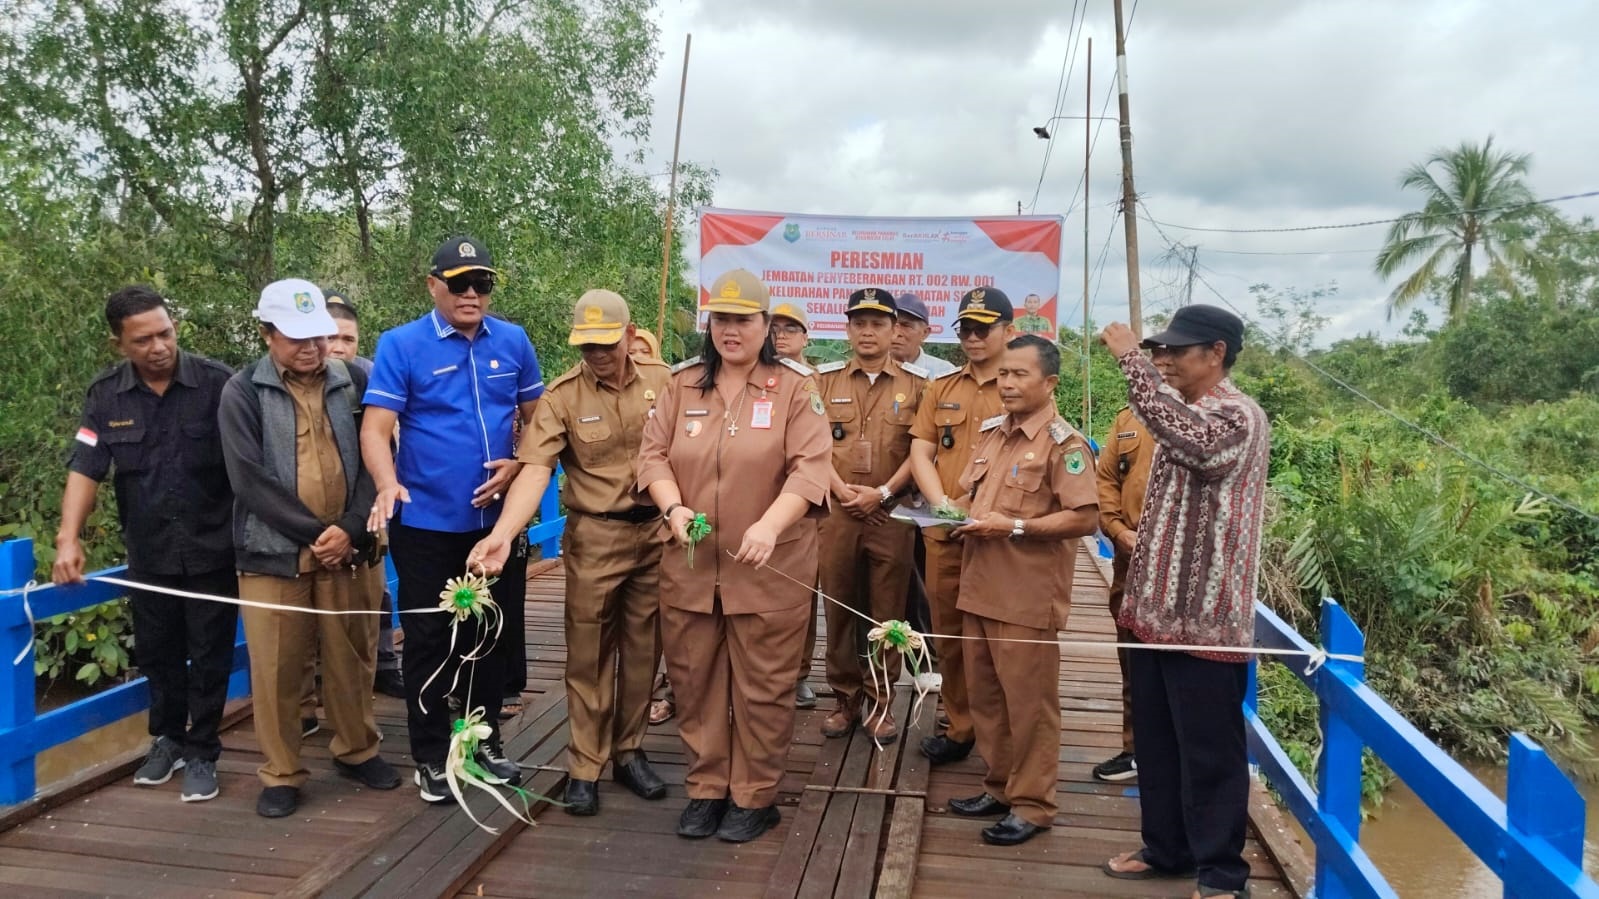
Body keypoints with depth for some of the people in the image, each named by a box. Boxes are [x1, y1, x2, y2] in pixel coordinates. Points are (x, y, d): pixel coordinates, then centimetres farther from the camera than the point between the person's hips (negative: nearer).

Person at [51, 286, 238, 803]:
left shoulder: (217, 383, -12)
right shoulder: (105, 395, -2)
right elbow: (85, 469, -5)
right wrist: (68, 539, -16)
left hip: (212, 550, -3)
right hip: (148, 555, 3)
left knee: (209, 657, 6)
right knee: (157, 654, 15)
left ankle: (201, 752, 21)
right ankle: (168, 740, 36)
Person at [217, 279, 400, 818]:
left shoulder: (355, 384, 4)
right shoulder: (243, 393, -1)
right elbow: (250, 479, -8)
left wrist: (351, 531, -12)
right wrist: (315, 532, -12)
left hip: (350, 551, 2)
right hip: (273, 553, -2)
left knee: (352, 660, 11)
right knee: (276, 670, 4)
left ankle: (358, 752, 30)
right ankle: (281, 775, 20)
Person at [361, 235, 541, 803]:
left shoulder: (513, 342, 3)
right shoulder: (401, 345, -7)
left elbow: (537, 417, 10)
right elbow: (376, 428, -14)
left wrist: (519, 465, -8)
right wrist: (387, 486, -32)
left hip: (498, 521, 4)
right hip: (426, 525, -3)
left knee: (492, 637, 15)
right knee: (429, 641, 7)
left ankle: (486, 742, 32)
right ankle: (431, 757, 22)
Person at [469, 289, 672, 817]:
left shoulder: (663, 382, -1)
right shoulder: (561, 396, -9)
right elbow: (535, 471, -18)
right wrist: (503, 534, -32)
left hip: (658, 532, 3)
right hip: (595, 537, -2)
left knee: (642, 649, 13)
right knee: (589, 654, 7)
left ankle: (629, 751, 29)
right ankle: (584, 767, 19)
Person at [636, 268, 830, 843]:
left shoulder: (794, 389, -2)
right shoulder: (682, 385, 8)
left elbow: (810, 468, -12)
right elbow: (653, 455, 4)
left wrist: (769, 525, -27)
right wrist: (674, 508, -16)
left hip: (769, 569, -3)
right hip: (690, 565, 3)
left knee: (762, 687, 6)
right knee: (696, 683, 12)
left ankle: (756, 797, 22)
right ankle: (706, 789, 28)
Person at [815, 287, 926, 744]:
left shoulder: (916, 382, 4)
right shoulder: (825, 379, 7)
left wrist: (883, 492, -10)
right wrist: (841, 489, -9)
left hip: (892, 515, -1)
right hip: (836, 512, 1)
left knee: (887, 611, 4)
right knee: (839, 607, 7)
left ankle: (880, 701, 16)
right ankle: (845, 698, 19)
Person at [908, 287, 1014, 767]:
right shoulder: (941, 387, 12)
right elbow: (920, 453, 9)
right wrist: (943, 505, -8)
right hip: (944, 533, 4)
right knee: (949, 636, 12)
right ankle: (959, 727, 26)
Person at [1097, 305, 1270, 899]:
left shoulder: (1239, 417, -14)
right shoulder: (1183, 413, 16)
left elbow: (1190, 440, -38)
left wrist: (1130, 360, -33)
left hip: (1204, 615, -9)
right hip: (1160, 607, 9)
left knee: (1210, 750, 2)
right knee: (1156, 740, 17)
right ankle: (1166, 848, 32)